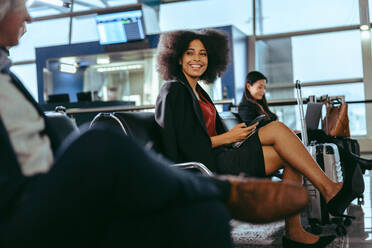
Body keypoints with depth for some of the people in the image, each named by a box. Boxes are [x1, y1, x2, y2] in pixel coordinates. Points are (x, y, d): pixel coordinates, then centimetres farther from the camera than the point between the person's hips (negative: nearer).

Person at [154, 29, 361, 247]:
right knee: (277, 129, -15)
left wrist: (234, 134, 2)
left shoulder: (197, 90, 20)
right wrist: (228, 138, -12)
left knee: (290, 159, -6)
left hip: (217, 159, 9)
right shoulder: (173, 91, -8)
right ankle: (329, 190, -9)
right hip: (204, 168, -9)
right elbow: (183, 144, -16)